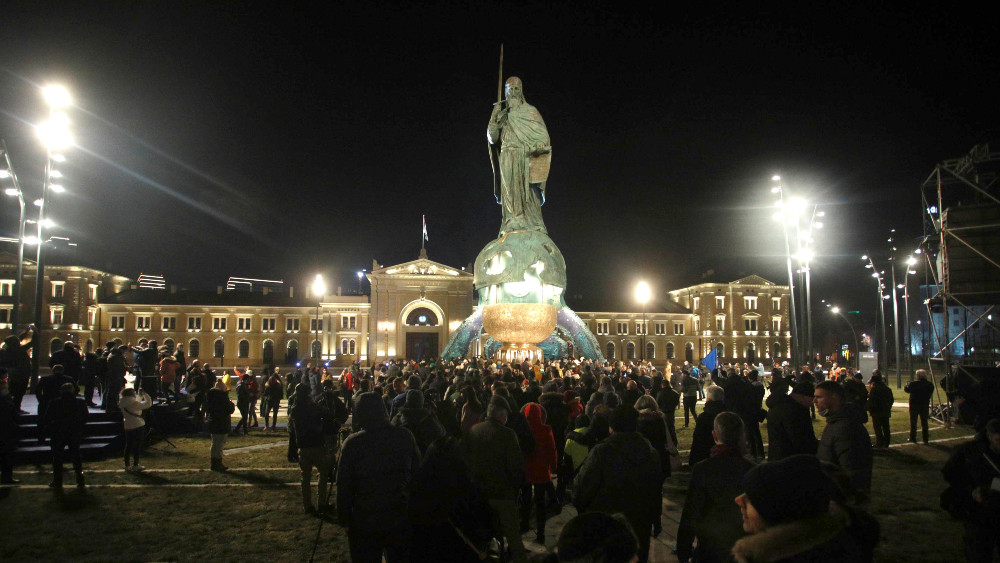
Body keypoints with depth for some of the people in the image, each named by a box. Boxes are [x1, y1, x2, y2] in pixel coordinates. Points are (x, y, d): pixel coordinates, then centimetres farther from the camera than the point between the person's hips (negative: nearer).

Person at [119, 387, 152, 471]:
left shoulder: (123, 404, 3)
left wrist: (140, 395, 25)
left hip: (128, 428, 7)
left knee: (128, 446, 14)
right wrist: (144, 394, -4)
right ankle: (135, 465, 7)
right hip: (138, 426, -7)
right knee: (137, 446, 3)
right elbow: (148, 404, -12)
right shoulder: (134, 404, -18)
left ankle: (127, 465, 19)